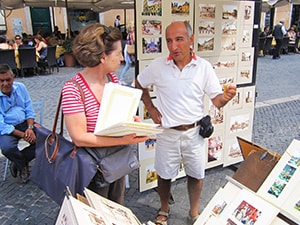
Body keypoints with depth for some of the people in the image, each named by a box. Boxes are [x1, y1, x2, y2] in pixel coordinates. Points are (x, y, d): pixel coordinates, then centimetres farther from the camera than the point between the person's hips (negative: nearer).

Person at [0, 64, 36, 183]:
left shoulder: (20, 87, 1)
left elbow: (29, 111, 4)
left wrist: (30, 128, -14)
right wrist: (22, 135, -24)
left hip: (25, 123, 4)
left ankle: (17, 162, 2)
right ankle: (23, 166, 1)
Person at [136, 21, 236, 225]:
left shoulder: (204, 67, -9)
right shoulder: (158, 66, -9)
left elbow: (217, 100, -7)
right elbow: (139, 85, 8)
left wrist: (226, 97, -30)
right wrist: (151, 109, 0)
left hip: (194, 132, 0)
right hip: (168, 133, 0)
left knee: (196, 176, 15)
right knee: (164, 175, 15)